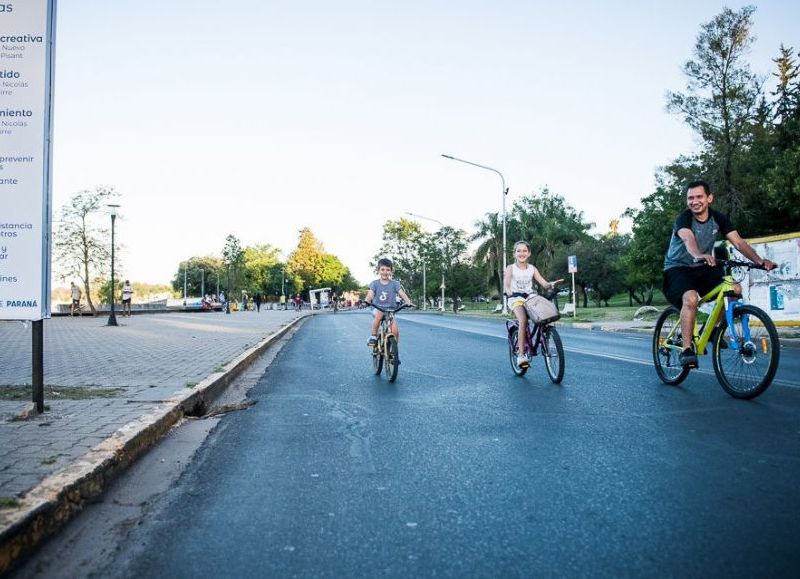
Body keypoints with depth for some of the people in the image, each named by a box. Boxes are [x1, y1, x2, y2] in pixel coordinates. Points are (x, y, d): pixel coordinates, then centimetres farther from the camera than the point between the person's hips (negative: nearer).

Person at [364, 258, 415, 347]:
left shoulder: (395, 283, 1)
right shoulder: (375, 283, 2)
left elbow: (402, 293, -10)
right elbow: (370, 295, -11)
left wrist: (408, 302, -30)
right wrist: (365, 301, -33)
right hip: (378, 308, 0)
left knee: (395, 330, -21)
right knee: (379, 314, -37)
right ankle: (373, 336, -18)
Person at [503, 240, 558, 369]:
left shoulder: (532, 269, 14)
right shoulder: (511, 268, 5)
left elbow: (543, 282, 3)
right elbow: (506, 285, -6)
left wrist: (550, 284, -20)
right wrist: (509, 292, -29)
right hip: (516, 298, -4)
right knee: (523, 320, -31)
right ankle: (520, 354, -30)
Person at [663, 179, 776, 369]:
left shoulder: (718, 219, -2)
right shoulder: (683, 219, -18)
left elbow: (738, 242, -11)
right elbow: (688, 239, -40)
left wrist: (759, 260, -27)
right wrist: (699, 255, -62)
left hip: (702, 268, 5)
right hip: (677, 268, -5)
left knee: (734, 289, -16)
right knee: (690, 298, -33)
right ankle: (687, 349, -25)